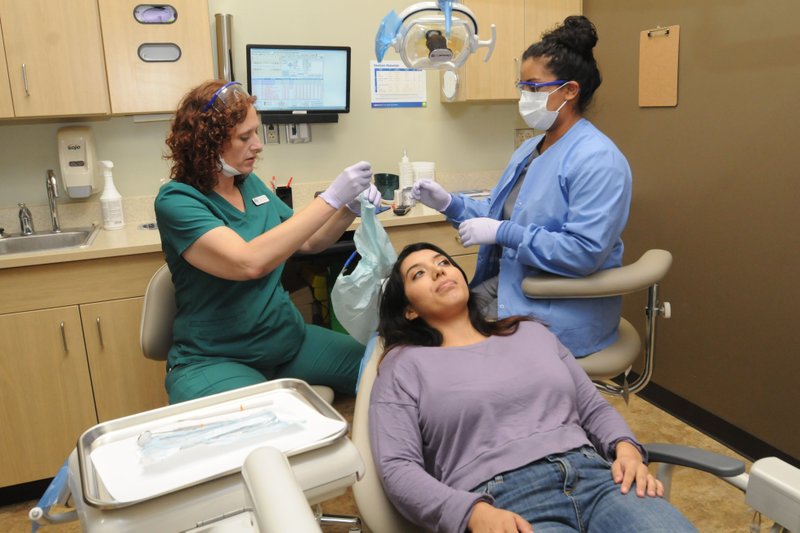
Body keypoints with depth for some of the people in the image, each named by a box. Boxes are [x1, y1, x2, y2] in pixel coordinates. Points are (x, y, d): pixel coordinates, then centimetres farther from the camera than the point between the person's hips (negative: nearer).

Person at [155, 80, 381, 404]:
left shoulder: (249, 183, 6)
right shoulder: (177, 201, -15)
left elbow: (307, 243, 16)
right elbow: (250, 262, -31)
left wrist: (350, 210, -4)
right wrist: (331, 198, -28)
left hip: (287, 341, 7)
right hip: (214, 359, -6)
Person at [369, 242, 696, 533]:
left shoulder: (531, 332, 22)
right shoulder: (404, 365, 8)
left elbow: (594, 408, 23)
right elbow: (397, 467, -2)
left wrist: (626, 449, 1)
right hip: (503, 500, -4)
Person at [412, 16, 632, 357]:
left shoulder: (598, 160, -19)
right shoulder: (529, 148, 11)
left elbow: (584, 252, -27)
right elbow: (502, 214, 16)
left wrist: (502, 234, -24)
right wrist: (449, 203, 0)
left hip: (559, 313, -8)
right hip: (507, 285, 8)